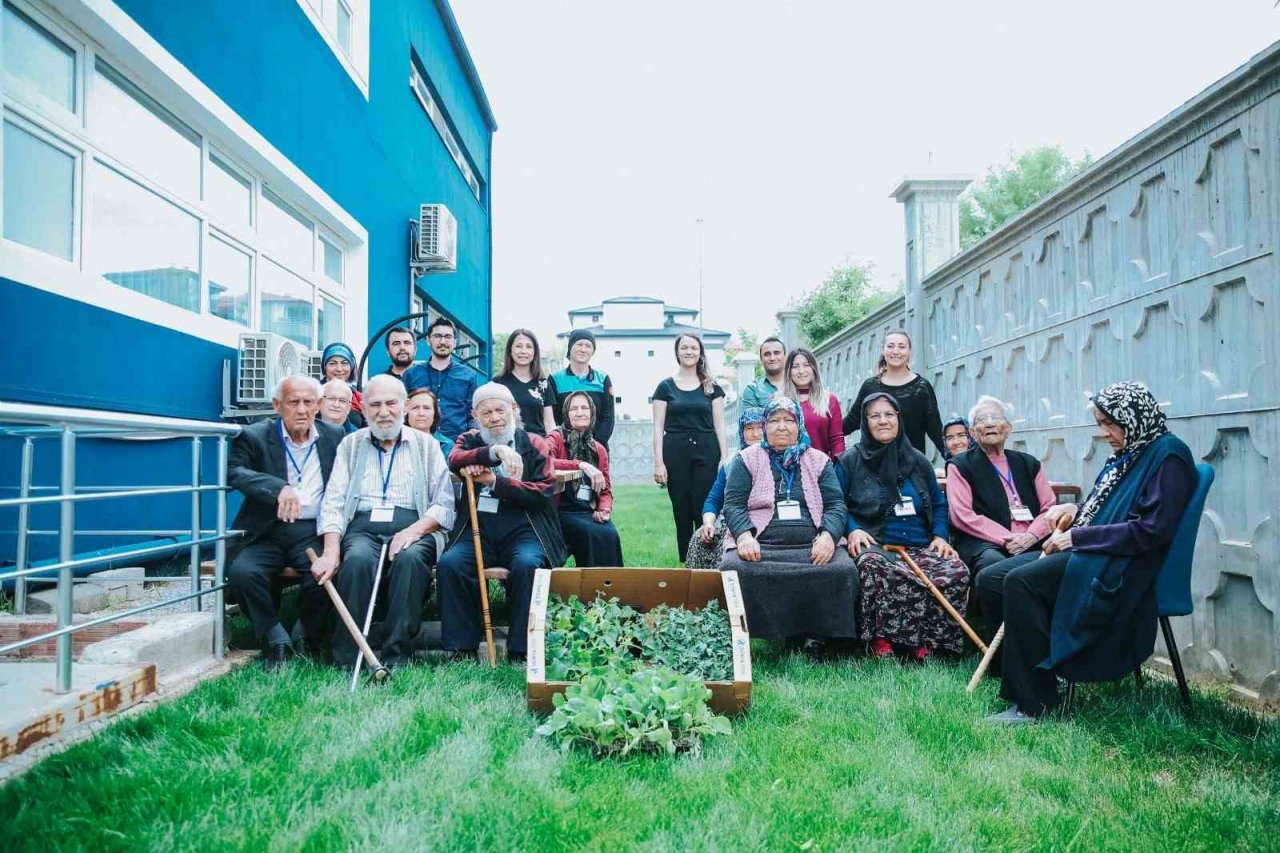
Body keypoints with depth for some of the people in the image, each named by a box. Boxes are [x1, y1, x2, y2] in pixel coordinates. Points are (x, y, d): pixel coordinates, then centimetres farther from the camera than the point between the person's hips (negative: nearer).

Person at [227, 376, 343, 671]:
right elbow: (234, 471, -17)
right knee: (241, 571, -29)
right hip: (266, 533, 0)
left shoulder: (334, 436, 11)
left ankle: (311, 638, 4)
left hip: (314, 532, 1)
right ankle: (277, 640, -6)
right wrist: (278, 488, -34)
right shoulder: (254, 436, 2)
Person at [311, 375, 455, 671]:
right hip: (363, 528, 1)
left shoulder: (426, 445, 13)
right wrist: (331, 551, -12)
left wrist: (414, 530, -14)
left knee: (409, 558, -34)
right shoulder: (351, 444, 16)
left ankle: (397, 655, -29)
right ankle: (347, 659, -27)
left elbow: (444, 505, 5)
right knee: (358, 559, -33)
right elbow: (334, 502, 5)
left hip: (413, 528, 0)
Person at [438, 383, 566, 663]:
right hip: (479, 528, 2)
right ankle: (462, 648, -13)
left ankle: (520, 651, -18)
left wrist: (495, 481, -8)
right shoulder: (470, 440, 19)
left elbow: (545, 491, -2)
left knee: (526, 564, -32)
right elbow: (455, 460, -6)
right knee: (450, 563, -26)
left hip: (523, 529, -2)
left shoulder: (533, 444, 12)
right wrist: (495, 451, -21)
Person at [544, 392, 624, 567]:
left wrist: (604, 510, -2)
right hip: (563, 511, -4)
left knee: (610, 535, -27)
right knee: (594, 535, -31)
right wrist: (581, 465, -28)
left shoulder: (599, 449, 17)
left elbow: (606, 491, 20)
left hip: (591, 512, 4)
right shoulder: (557, 438, 2)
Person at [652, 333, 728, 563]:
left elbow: (719, 424, 8)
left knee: (704, 510, -6)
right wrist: (658, 462, -4)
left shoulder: (712, 387, 10)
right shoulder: (665, 386, 7)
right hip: (676, 452, 0)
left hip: (706, 451, 0)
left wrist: (724, 457, -3)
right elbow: (658, 427, 4)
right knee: (682, 512, 3)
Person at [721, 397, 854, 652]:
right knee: (735, 568, -33)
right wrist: (744, 535, -17)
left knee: (843, 570, -29)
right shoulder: (748, 460, 13)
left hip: (813, 547, 1)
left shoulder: (818, 461, 18)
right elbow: (733, 504, 4)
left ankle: (817, 636, -12)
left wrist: (828, 535, -13)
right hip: (760, 547, -1)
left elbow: (836, 504, 9)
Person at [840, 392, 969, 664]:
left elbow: (939, 504, 23)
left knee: (957, 571, -26)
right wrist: (852, 529, -13)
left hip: (920, 547, 4)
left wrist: (940, 535, 6)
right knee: (876, 568, -40)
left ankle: (925, 644, -16)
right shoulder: (850, 461, 9)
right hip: (874, 545, -4)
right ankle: (882, 644, -24)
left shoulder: (917, 461, 20)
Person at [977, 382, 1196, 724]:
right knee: (991, 579, -6)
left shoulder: (1167, 456, -9)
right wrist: (1076, 509, 7)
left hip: (1120, 569, -9)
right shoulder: (1125, 455, 19)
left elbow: (1152, 529, -19)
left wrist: (1077, 537, -16)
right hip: (1091, 554, 10)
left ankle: (1033, 702, -22)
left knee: (1020, 581, -29)